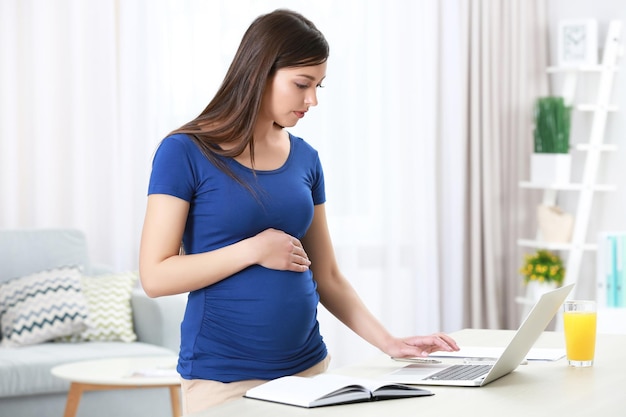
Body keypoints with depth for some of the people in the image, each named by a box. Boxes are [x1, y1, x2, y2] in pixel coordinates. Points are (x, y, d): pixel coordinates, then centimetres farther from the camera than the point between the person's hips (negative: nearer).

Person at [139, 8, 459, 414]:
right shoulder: (186, 152, -9)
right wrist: (254, 249, -17)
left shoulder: (305, 158, 7)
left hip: (308, 366, 5)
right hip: (223, 379, -5)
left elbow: (328, 278, 10)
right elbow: (156, 276, -13)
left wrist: (390, 342, -1)